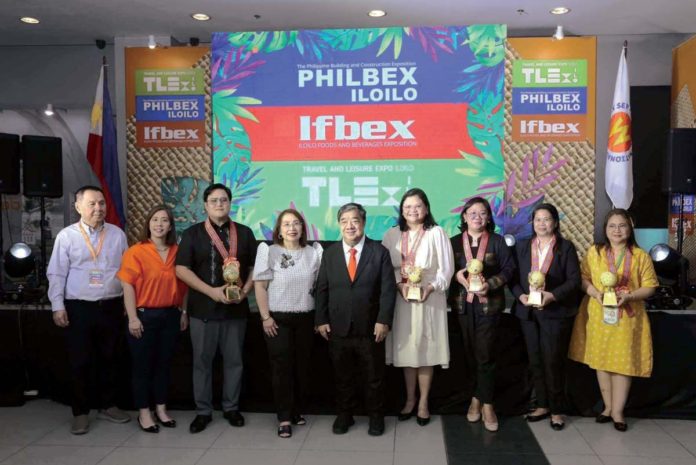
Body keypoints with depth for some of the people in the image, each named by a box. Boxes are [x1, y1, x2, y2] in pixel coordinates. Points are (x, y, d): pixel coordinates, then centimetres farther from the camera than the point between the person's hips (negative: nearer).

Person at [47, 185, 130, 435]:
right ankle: (80, 412, 19)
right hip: (78, 308, -2)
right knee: (79, 363, 5)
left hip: (112, 306, 2)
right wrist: (58, 306, -7)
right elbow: (57, 274, -2)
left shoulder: (117, 234, 4)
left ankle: (108, 406, 28)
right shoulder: (66, 236, -2)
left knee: (108, 359, 13)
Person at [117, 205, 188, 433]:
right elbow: (128, 287, -10)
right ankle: (143, 413, 18)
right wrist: (132, 318, -14)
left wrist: (183, 312, 9)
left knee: (163, 363, 14)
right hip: (144, 315, -4)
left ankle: (161, 409, 26)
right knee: (142, 365, 6)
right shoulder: (135, 252, -8)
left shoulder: (177, 252, 5)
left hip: (170, 315, 4)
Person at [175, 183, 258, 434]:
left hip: (236, 308, 2)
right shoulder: (192, 233, 0)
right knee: (202, 361, 7)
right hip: (203, 308, -1)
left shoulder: (244, 233, 7)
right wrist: (212, 291, -15)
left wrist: (245, 291, -10)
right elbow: (182, 269, -7)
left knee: (234, 360, 10)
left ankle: (231, 408, 25)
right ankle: (203, 411, 21)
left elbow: (254, 267, 8)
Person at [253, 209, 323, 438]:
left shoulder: (313, 252, 4)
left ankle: (297, 411, 26)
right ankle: (284, 418, 10)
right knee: (281, 367, 0)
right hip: (278, 318, -3)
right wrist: (265, 317, -10)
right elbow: (259, 286, -5)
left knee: (302, 366, 10)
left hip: (306, 318, 3)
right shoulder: (269, 251, -4)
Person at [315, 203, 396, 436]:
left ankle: (376, 417, 29)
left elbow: (388, 289, -6)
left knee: (374, 377, 11)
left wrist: (383, 321, -12)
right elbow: (322, 290, 5)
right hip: (338, 328, 2)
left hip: (370, 328, -2)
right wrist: (321, 320, -2)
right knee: (341, 376, 14)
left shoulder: (379, 252, -3)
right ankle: (344, 415, 31)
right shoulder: (329, 253, 4)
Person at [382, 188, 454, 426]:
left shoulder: (436, 233, -3)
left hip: (430, 298, -2)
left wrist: (429, 288, -17)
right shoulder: (392, 234, 5)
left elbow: (446, 268, -4)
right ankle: (410, 399, 25)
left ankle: (423, 402, 17)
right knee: (406, 350, 9)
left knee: (425, 351, 4)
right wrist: (400, 285, -14)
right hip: (401, 298, 2)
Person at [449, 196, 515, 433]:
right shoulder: (455, 242, 6)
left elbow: (508, 269, -2)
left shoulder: (497, 241, 2)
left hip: (489, 304, -2)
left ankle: (486, 404, 7)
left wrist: (490, 284, -17)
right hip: (463, 304, 2)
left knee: (485, 355, -3)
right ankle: (477, 398, 24)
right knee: (470, 354, 10)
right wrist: (457, 275, -16)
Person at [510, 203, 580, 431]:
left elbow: (574, 280, -5)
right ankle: (542, 405, 23)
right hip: (528, 311, 3)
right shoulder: (522, 247, 10)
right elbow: (513, 277, 7)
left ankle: (556, 410, 13)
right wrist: (521, 296, -11)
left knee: (553, 362, -2)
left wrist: (552, 295, -18)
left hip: (555, 312, -3)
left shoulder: (566, 247, 1)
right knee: (535, 361, 9)